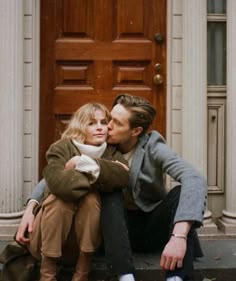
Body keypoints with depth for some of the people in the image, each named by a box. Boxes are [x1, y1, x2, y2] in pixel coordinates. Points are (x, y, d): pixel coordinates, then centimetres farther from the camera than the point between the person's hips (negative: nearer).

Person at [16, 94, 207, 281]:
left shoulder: (153, 147, -16)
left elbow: (195, 180, -32)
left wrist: (179, 235, -46)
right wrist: (32, 206, -25)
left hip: (154, 227, -1)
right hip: (123, 227, 2)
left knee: (181, 193, -29)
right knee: (109, 192, -29)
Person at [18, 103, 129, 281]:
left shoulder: (111, 152, -2)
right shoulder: (62, 148, -14)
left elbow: (123, 177, -26)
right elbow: (58, 181, -36)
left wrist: (86, 163, -29)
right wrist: (100, 174, -26)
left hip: (86, 232, 2)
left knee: (91, 198, -26)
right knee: (60, 198, -31)